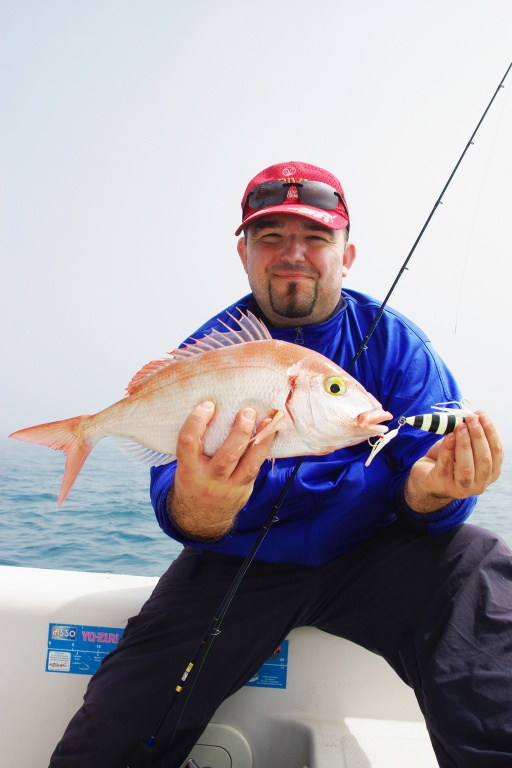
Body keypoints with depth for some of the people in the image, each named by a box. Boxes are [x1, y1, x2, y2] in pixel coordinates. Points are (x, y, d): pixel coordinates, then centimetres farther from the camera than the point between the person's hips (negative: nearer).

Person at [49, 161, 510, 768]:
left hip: (366, 557, 1)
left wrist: (429, 491, -34)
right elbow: (174, 508, -14)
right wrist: (198, 506, -40)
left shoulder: (394, 341, -2)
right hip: (237, 565, 0)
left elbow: (424, 466, -8)